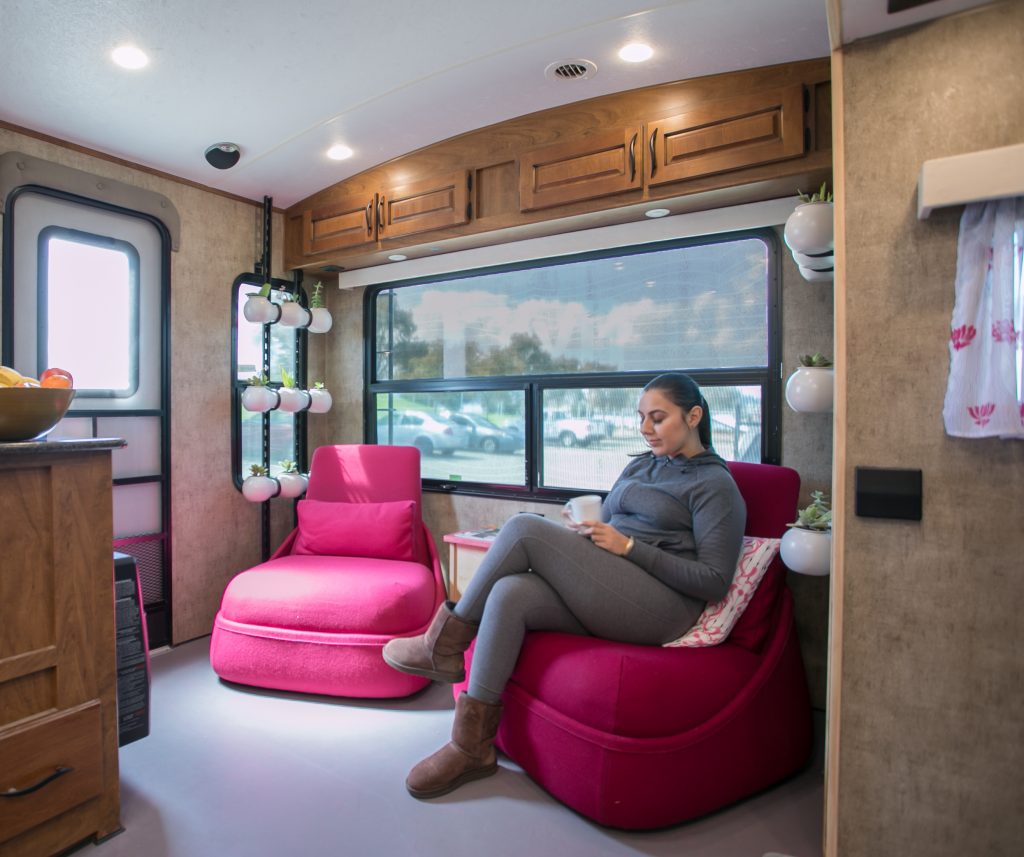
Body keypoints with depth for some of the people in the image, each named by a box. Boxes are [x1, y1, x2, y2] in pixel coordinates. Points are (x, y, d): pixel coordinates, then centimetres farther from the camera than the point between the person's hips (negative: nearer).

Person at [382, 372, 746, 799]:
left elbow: (714, 581, -8)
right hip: (604, 596, 7)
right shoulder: (639, 466, 23)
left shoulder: (715, 485, 0)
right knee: (509, 594, -23)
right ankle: (473, 746, -13)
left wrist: (628, 546, -13)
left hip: (662, 609, -7)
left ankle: (447, 642, -5)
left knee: (525, 527, -20)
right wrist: (582, 532, 1)